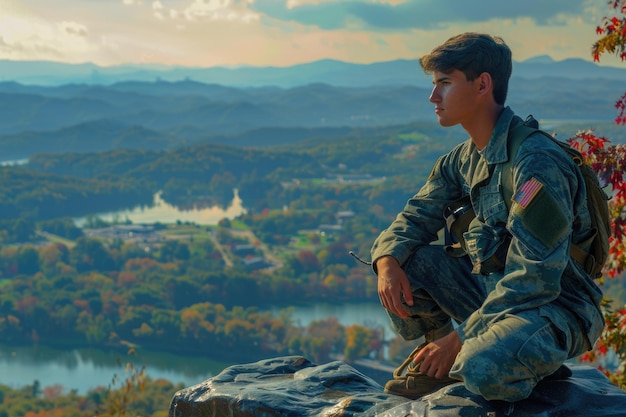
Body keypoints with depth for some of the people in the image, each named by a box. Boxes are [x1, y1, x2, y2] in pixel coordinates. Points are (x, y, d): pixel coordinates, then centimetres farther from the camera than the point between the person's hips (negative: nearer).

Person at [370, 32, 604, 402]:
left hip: (556, 306, -8)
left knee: (482, 369, -36)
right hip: (494, 289, 8)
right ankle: (440, 362, 9)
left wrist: (461, 337, -23)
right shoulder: (464, 159, 5)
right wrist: (388, 262, -12)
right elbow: (416, 218, 12)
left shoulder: (538, 164, -24)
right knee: (404, 259, -5)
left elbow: (533, 280, -27)